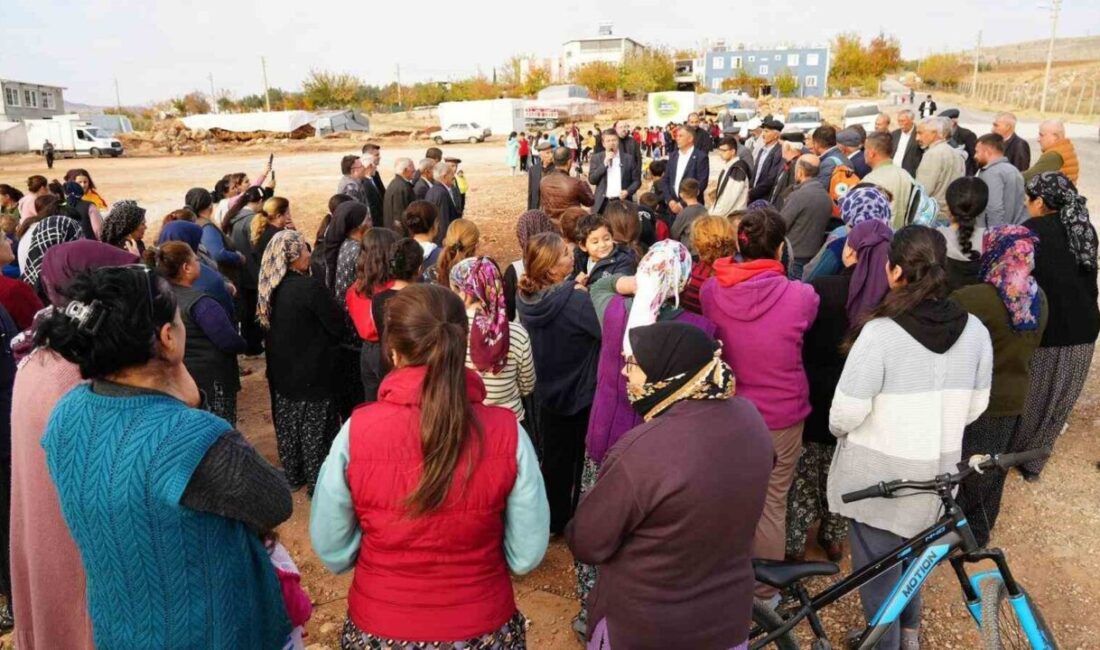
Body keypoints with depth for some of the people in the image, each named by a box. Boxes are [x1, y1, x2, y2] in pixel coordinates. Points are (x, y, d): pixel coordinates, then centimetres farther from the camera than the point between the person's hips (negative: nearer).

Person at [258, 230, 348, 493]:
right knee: (315, 429, 6)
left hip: (282, 372, 7)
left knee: (287, 425, 19)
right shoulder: (311, 287, -24)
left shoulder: (270, 289, -2)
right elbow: (338, 325, -16)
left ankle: (292, 476, 34)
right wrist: (324, 342, 4)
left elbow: (269, 328, 11)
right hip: (312, 374, -7)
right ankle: (318, 483, 16)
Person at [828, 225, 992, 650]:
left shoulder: (879, 331, -24)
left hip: (880, 475, -6)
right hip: (935, 471, 6)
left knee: (877, 566, 15)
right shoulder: (974, 330, -7)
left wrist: (838, 431, 1)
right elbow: (976, 406, 4)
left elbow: (846, 413, -22)